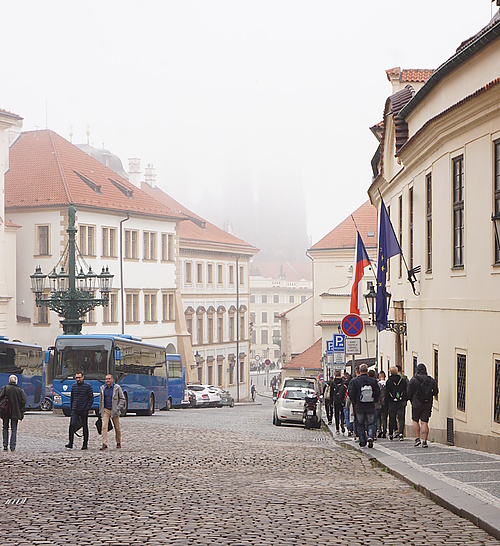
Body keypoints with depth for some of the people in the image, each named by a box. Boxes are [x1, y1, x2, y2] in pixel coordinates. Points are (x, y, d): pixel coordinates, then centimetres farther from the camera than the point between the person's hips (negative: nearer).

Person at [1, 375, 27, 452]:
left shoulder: (4, 388, -4)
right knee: (14, 429, 6)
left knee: (5, 428, 13)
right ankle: (12, 447, 0)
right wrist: (21, 412, 2)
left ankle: (5, 445, 8)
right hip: (15, 413, 0)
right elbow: (23, 401, -5)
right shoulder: (20, 390, -1)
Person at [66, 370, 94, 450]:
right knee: (72, 424, -14)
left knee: (85, 427, 4)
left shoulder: (88, 386, -4)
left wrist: (87, 409, -11)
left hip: (83, 410, -3)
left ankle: (85, 444, 14)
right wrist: (71, 407, 11)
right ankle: (70, 443, -14)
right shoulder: (73, 386, 9)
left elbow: (91, 399, -4)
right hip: (75, 410, 3)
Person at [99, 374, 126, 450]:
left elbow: (122, 399, 0)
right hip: (105, 410, 2)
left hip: (114, 410, -2)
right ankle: (104, 444, -18)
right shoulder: (102, 388, 5)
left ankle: (118, 443, 26)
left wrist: (118, 408, -10)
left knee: (117, 428, 9)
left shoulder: (117, 388, -4)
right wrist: (100, 411, 14)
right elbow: (100, 400, 15)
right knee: (104, 427, -14)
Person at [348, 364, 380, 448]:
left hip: (359, 406, -1)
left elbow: (351, 394, -7)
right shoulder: (373, 381, -4)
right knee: (371, 423, 9)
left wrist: (355, 402, 9)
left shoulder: (354, 381, -9)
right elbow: (378, 393, 0)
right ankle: (370, 436, -15)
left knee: (360, 425, 10)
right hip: (371, 406, 1)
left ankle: (362, 443, 11)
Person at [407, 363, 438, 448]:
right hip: (428, 405, 2)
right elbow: (436, 391, 10)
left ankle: (417, 438, 5)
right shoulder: (431, 380, 1)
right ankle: (424, 441, -2)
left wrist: (411, 400, 15)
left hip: (416, 403, -2)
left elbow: (409, 393, -3)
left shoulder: (413, 380, -6)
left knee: (415, 420, 13)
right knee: (424, 422, 2)